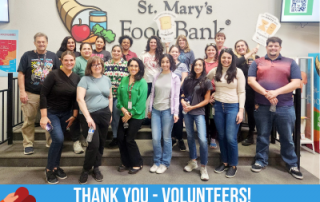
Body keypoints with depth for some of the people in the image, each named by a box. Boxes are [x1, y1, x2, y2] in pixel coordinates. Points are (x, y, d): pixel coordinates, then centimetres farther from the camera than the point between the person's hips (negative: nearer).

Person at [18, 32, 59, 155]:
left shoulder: (53, 56, 7)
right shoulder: (27, 56, 2)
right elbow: (21, 74, -1)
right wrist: (22, 92, -8)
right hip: (30, 94, -1)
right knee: (29, 121, 5)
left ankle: (51, 143, 20)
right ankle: (28, 144, 17)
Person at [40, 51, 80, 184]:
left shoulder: (76, 78, -3)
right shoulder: (54, 75, -17)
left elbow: (76, 98, 3)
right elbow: (43, 95, -17)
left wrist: (74, 115, 1)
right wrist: (44, 116, -19)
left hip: (66, 113, 5)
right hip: (51, 112, -5)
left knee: (60, 140, 11)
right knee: (58, 139, -18)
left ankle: (56, 167, 30)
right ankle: (49, 169, 3)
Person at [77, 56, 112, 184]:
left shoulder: (107, 79, 11)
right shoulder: (85, 79, -4)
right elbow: (80, 98, -13)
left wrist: (110, 113, 11)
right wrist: (88, 117, -21)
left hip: (104, 115, 5)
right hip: (89, 115, -4)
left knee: (101, 143, 10)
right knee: (94, 144, -9)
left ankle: (96, 168, 29)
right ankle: (86, 170, 15)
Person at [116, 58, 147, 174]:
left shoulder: (142, 82, -9)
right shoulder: (124, 80, 6)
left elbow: (141, 102, -13)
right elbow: (119, 96, 5)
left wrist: (130, 114, -12)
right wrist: (122, 108, -12)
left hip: (136, 115, -5)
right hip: (124, 114, 5)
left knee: (129, 139, -2)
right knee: (120, 138, 5)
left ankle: (137, 164, 21)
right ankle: (126, 163, 25)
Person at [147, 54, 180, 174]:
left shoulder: (175, 78, 0)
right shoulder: (156, 77, 9)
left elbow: (176, 96, -3)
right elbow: (152, 94, 13)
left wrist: (175, 112, -9)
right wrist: (149, 109, 13)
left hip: (167, 110, -3)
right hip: (156, 110, 3)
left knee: (166, 138, 4)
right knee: (155, 138, 2)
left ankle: (165, 163, 21)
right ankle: (157, 161, 22)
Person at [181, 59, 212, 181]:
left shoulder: (206, 82, -2)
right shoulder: (187, 80, 8)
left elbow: (206, 100, -3)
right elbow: (182, 93, 14)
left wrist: (193, 107, -11)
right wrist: (183, 101, -8)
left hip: (199, 113, -4)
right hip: (187, 112, 4)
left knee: (202, 139, -13)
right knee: (190, 137, 13)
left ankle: (203, 167, 2)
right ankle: (193, 161, 30)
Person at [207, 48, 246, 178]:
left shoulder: (238, 72, -3)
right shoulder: (214, 71, 5)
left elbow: (241, 92, -4)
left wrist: (241, 110, -9)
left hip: (233, 107, -3)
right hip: (218, 106, 3)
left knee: (230, 138, -5)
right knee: (221, 136, 11)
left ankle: (233, 165, 15)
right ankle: (224, 162, 28)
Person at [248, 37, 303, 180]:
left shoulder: (290, 62, 8)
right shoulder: (257, 63, 9)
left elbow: (296, 83, -2)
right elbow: (251, 81, -3)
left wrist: (276, 92, -16)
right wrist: (266, 94, -16)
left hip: (285, 107, 0)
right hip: (262, 107, 0)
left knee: (287, 137, 10)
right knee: (262, 136, 11)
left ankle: (292, 164, 26)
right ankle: (261, 161, 26)